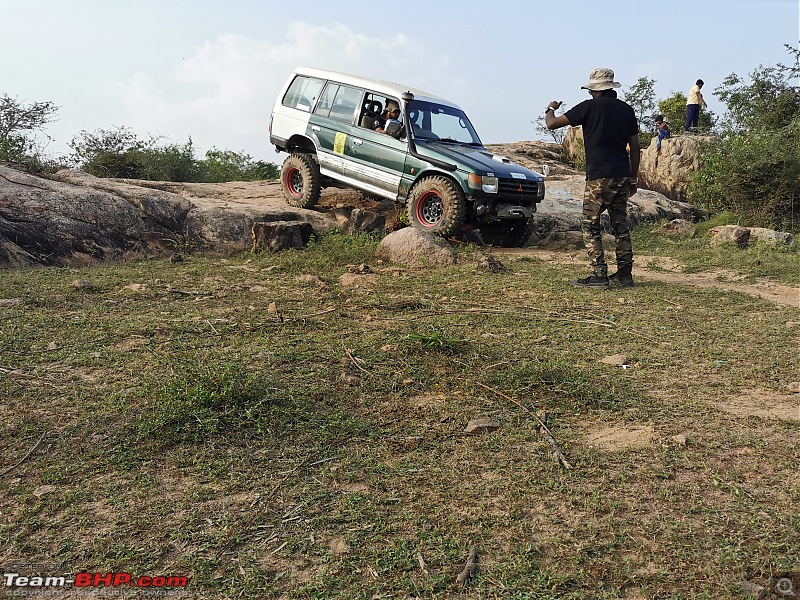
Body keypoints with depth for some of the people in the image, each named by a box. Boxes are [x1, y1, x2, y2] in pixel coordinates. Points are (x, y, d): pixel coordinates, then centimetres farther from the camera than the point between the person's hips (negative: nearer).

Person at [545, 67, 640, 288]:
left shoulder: (590, 107, -5)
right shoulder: (626, 110, 12)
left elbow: (552, 124, -2)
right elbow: (635, 148, 13)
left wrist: (550, 109, 20)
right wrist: (633, 178, 21)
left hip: (599, 177, -6)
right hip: (623, 176, 6)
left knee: (591, 226, -1)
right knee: (620, 225, 12)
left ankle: (599, 275, -6)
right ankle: (624, 274, 15)